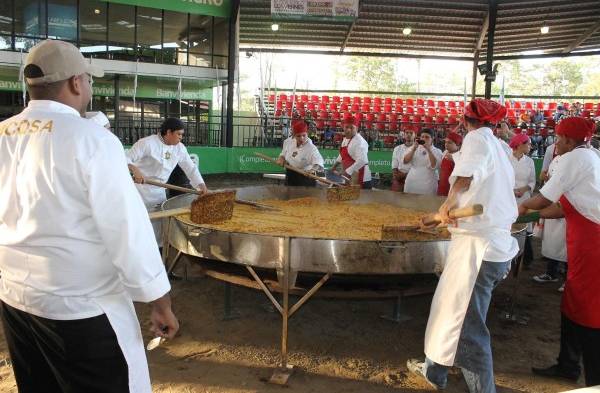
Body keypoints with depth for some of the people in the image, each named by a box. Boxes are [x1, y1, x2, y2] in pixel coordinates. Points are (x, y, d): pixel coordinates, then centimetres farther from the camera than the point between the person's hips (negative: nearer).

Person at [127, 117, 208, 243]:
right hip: (140, 189, -6)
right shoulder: (147, 143, -18)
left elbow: (190, 167, 4)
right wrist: (135, 170, -41)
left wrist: (201, 185, -10)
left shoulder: (179, 148, 2)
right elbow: (126, 159, -19)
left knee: (160, 222, 11)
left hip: (159, 191, 7)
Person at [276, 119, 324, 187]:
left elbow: (319, 164, -35)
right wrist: (281, 158, -7)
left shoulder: (311, 148, -22)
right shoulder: (288, 142, -3)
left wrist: (313, 170, -55)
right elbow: (284, 154, 14)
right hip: (290, 178, 6)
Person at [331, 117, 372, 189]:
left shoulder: (359, 141, -18)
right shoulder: (345, 139, 12)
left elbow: (362, 161, -28)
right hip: (348, 178, 9)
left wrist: (347, 172, -29)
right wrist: (336, 164, 28)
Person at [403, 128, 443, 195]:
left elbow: (434, 166, -13)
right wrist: (413, 149, -13)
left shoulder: (437, 151, 4)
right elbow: (405, 161, -3)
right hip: (412, 183, 2)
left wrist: (429, 150, -17)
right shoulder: (414, 148, 11)